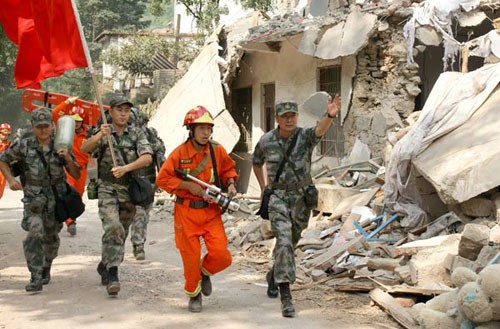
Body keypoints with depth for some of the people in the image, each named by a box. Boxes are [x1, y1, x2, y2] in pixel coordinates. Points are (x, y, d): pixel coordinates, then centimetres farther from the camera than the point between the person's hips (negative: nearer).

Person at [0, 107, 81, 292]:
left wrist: (68, 158, -19)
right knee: (34, 234, -21)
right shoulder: (24, 146, -5)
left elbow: (76, 175, -2)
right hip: (34, 199, -2)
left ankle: (46, 268, 41)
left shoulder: (60, 147, -2)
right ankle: (36, 278, -20)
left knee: (51, 238, 15)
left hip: (56, 199, 2)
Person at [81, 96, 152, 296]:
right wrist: (99, 136, -37)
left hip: (130, 191, 3)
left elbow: (147, 158, -14)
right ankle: (112, 275, -22)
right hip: (107, 189, -3)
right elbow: (84, 149, -18)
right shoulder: (102, 134, 0)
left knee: (121, 234, 13)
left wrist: (125, 168, -29)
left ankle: (104, 266, 36)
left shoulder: (137, 134, 1)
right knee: (113, 229, -21)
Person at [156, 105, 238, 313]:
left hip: (211, 212, 2)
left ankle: (205, 271, 25)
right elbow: (162, 179, -8)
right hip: (186, 212, -2)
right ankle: (194, 294, 27)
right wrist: (188, 185, -16)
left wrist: (230, 184, -1)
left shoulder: (217, 151, -1)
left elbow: (228, 169, 18)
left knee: (222, 256, -9)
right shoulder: (180, 153, -10)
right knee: (191, 258, 3)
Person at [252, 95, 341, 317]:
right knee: (284, 241, -18)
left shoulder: (305, 136, -10)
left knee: (290, 243, 17)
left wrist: (330, 115, -56)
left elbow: (320, 129, -35)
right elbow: (256, 162, 17)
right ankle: (286, 296, -20)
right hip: (277, 198, -1)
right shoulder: (266, 141, -4)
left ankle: (274, 275, 46)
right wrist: (263, 187, 15)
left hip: (301, 197, 1)